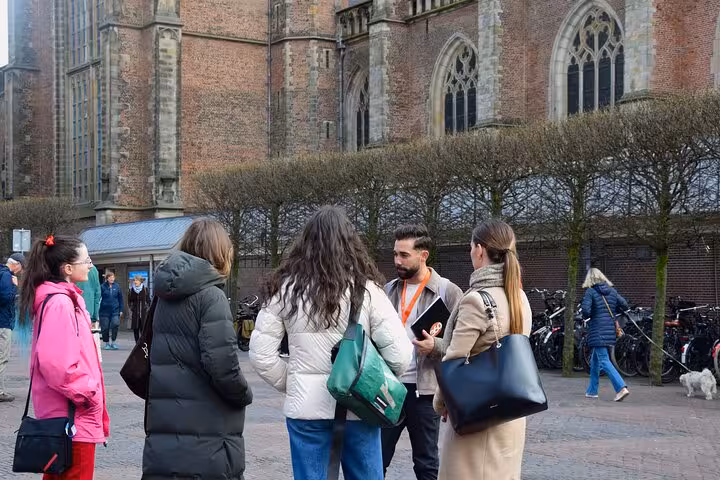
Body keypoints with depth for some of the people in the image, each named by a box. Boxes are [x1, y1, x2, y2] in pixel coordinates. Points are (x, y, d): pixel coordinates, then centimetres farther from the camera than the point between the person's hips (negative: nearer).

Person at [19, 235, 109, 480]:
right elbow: (55, 362, -27)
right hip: (73, 416, -10)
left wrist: (89, 391, 16)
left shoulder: (65, 298, 14)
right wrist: (89, 393, -17)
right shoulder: (60, 303, -17)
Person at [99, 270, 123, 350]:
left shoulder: (116, 287, 5)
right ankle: (106, 343, 21)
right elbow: (99, 298, -1)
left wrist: (121, 310, 8)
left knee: (115, 324, -17)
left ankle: (113, 342, -2)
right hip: (105, 311, -1)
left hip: (115, 310, 1)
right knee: (105, 328, 3)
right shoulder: (103, 287, -2)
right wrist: (98, 310, -3)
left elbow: (120, 299, 11)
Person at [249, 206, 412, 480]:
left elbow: (260, 353, -3)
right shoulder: (366, 290, -6)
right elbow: (399, 354, -8)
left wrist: (291, 384, 11)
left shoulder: (287, 288, -3)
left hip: (306, 406, 1)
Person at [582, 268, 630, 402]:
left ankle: (621, 388, -24)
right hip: (611, 329, 7)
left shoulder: (590, 292, -8)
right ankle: (592, 391, 26)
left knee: (604, 361, -10)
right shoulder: (612, 290, 9)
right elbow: (624, 305, 4)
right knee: (595, 360, 19)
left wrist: (586, 316, 4)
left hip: (597, 331, -7)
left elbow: (586, 311, -18)